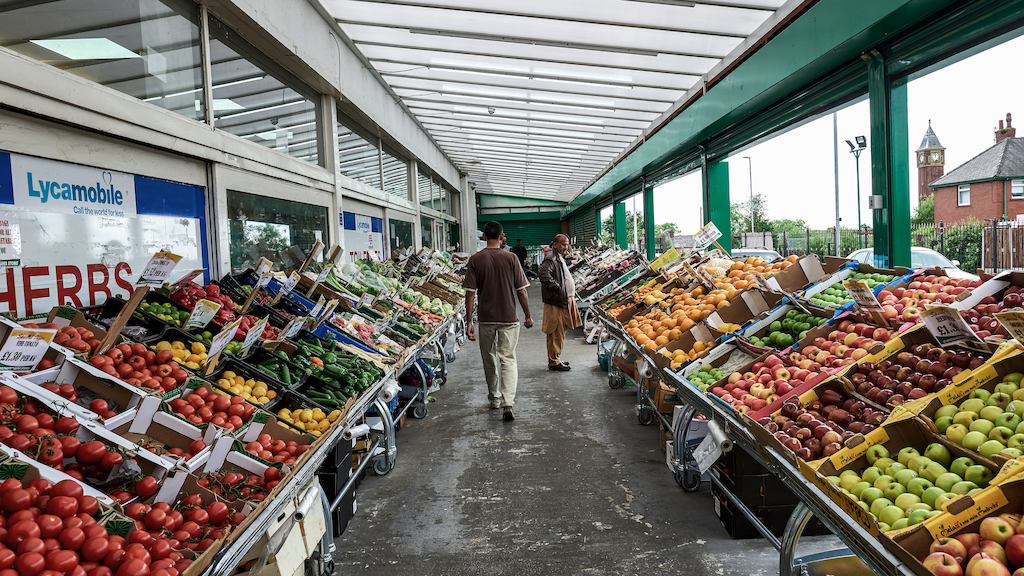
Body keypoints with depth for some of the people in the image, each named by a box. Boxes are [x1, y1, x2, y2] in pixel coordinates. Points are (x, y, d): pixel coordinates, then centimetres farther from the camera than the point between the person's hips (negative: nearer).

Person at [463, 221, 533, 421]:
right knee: (508, 359, 2)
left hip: (486, 318, 1)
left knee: (489, 358, 17)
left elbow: (470, 292, -7)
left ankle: (494, 398, 30)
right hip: (508, 318, -1)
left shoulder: (475, 260, -4)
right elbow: (521, 290, -4)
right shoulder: (511, 258, -5)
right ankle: (508, 403, -11)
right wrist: (528, 316, 7)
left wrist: (469, 321, -2)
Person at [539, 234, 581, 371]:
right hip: (555, 301, -11)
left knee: (560, 332, 16)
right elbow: (544, 276, -29)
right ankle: (554, 362, 1)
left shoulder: (560, 258, 19)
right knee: (556, 333, -5)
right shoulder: (551, 258, -14)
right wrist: (558, 288, -24)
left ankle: (556, 359, 26)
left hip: (564, 300, 11)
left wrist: (570, 295, 20)